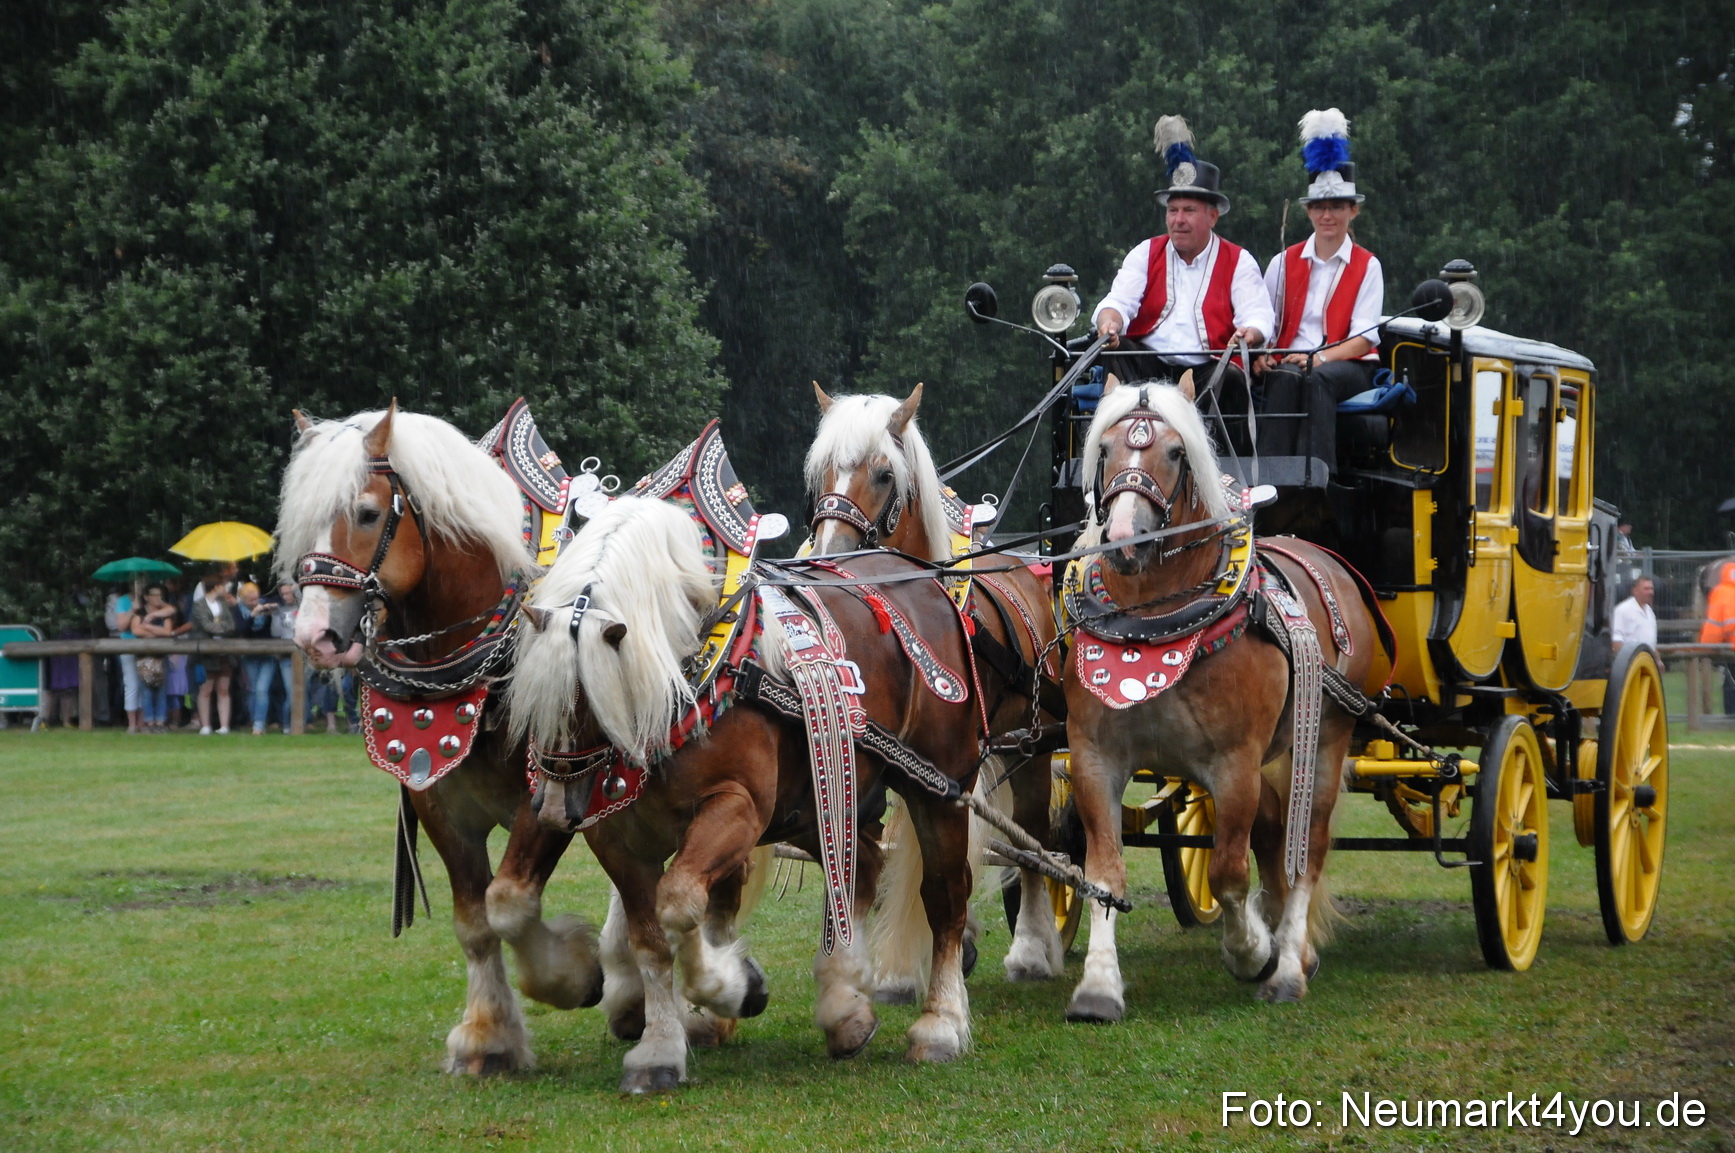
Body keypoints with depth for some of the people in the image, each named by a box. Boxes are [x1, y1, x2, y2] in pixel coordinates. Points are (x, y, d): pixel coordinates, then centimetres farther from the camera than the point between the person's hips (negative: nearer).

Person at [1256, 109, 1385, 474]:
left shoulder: (1367, 266, 8)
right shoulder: (1284, 263, 15)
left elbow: (1364, 338, -2)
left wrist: (1321, 358, -19)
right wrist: (1259, 352, -12)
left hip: (1349, 365, -1)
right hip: (1291, 359, 1)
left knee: (1320, 379, -36)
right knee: (1286, 378, -35)